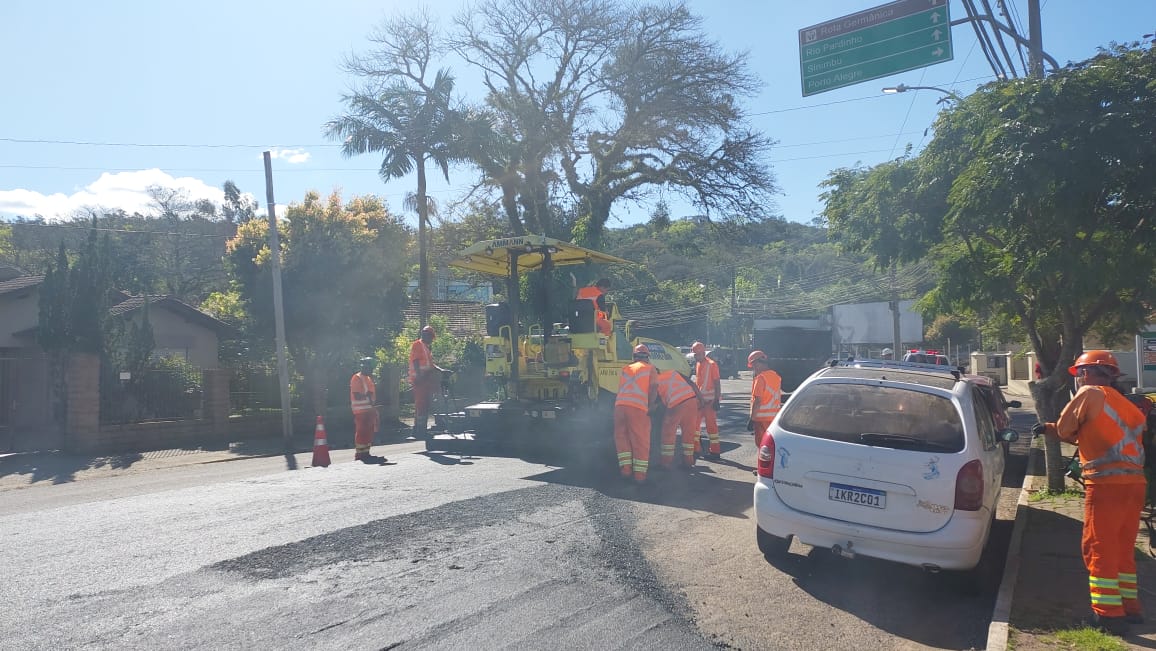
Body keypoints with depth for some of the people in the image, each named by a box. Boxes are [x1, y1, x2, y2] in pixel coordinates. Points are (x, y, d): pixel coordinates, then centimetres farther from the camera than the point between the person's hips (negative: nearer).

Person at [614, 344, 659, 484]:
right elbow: (654, 387, -1)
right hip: (638, 407, -3)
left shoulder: (625, 369, 25)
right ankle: (640, 474, 5)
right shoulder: (650, 369, 13)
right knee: (641, 441, 4)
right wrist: (650, 406, -1)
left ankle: (625, 468, 10)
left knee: (622, 437, 16)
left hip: (619, 405, 3)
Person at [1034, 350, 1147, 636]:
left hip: (1107, 484, -8)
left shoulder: (1091, 393, -4)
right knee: (1123, 550, 18)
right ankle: (1130, 607, 25)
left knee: (1099, 550, 0)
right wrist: (1048, 428, 27)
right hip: (1135, 483, 8)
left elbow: (1066, 429, -1)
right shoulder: (1125, 404, 20)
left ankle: (1108, 614, 2)